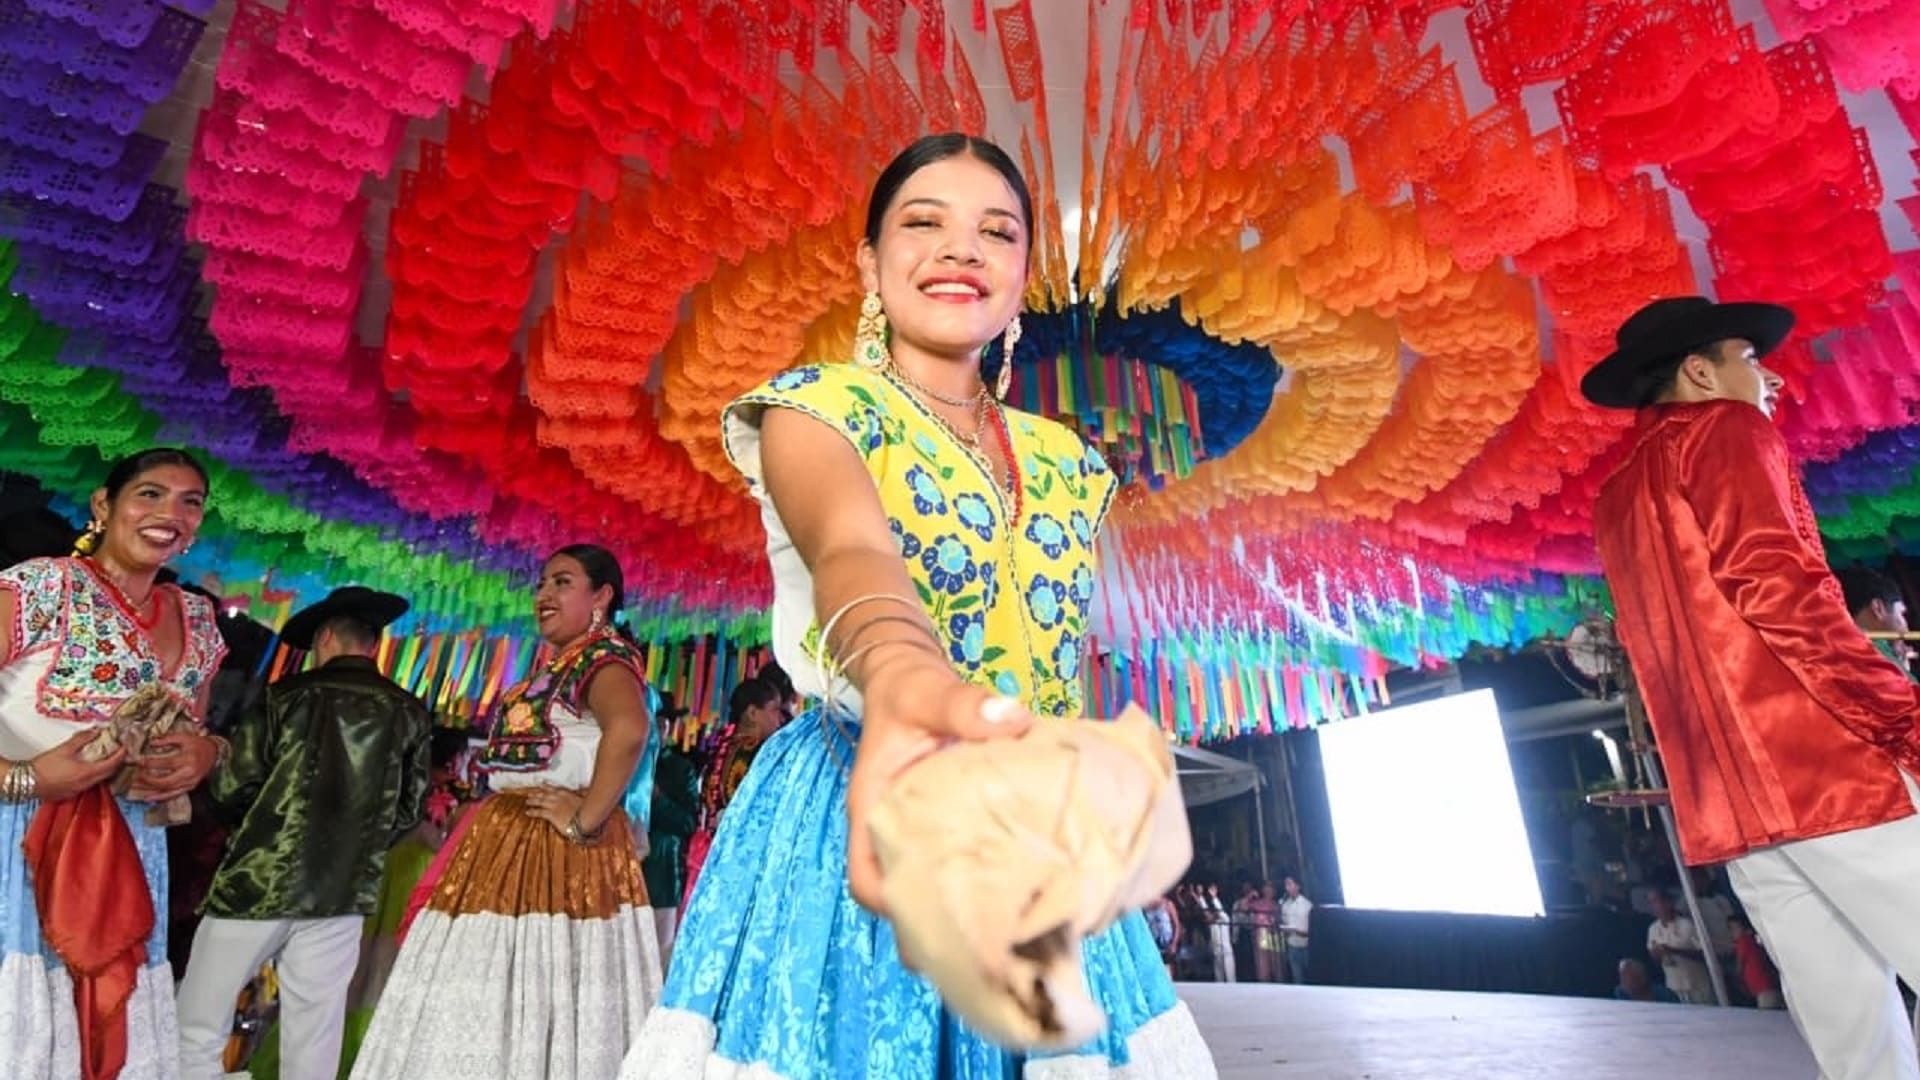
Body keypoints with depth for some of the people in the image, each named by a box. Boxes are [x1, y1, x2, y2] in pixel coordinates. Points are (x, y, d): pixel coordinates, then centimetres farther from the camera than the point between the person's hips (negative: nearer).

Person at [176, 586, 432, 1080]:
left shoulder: (286, 696, -5)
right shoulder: (409, 714, 1)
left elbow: (231, 789, -6)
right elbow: (407, 813, 3)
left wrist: (262, 822, 15)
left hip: (257, 881, -2)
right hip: (343, 895, 3)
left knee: (197, 1029, 13)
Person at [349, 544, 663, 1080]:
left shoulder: (603, 657, -13)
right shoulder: (554, 666, 17)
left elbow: (629, 728, -34)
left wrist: (586, 820, -28)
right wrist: (490, 818, 11)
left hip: (557, 853, -10)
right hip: (508, 846, 10)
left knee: (537, 1005, -3)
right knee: (485, 1004, 16)